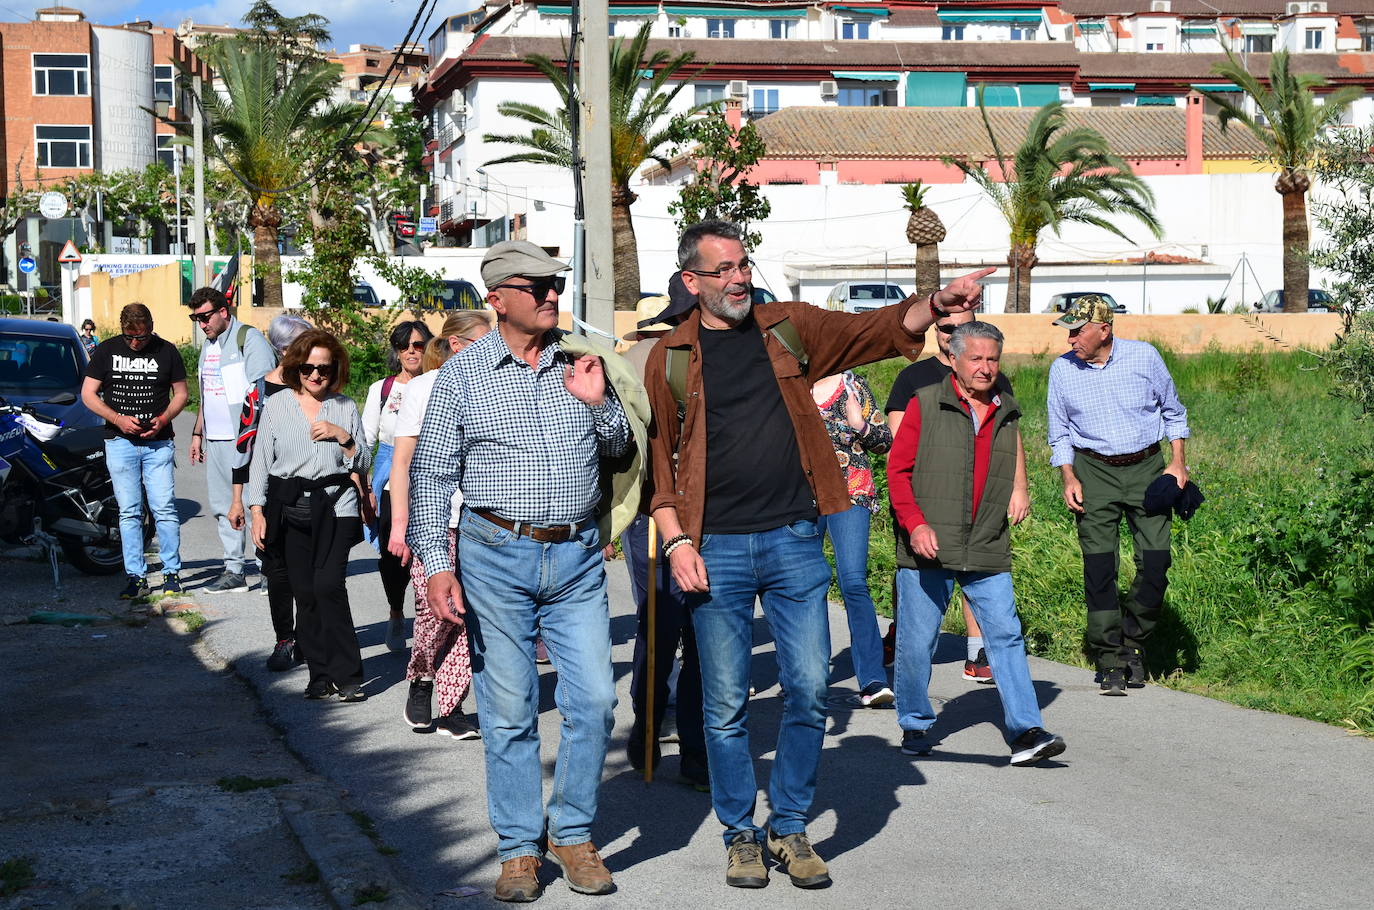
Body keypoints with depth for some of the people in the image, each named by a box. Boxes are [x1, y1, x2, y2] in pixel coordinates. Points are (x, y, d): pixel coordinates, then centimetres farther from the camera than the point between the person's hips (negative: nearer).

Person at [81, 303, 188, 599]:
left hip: (158, 442, -1)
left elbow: (181, 393, 10)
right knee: (129, 512, 2)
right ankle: (136, 577, 6)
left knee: (164, 508, -5)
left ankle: (171, 573, 4)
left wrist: (163, 419, -8)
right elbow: (88, 394, 4)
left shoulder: (166, 351, 3)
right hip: (120, 442, 1)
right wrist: (118, 419, -10)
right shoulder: (106, 351, 4)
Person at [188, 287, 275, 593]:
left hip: (244, 440, -9)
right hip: (215, 440, 9)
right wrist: (197, 433, 24)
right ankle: (234, 571, 14)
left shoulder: (249, 339, -8)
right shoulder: (209, 345, 18)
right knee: (223, 506, 9)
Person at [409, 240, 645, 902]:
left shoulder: (581, 363, 8)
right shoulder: (463, 374, -1)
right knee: (509, 711, 4)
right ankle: (520, 846, 16)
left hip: (578, 558, 3)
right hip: (496, 556, -2)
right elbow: (431, 474, 0)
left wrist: (599, 403, -3)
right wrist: (436, 563, -9)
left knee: (593, 700, 0)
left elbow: (618, 450, 17)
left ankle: (573, 834, 18)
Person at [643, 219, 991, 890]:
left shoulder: (790, 327, 8)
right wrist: (676, 541, -5)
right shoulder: (670, 358, 3)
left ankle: (790, 827, 18)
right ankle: (740, 834, 20)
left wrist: (937, 303, -17)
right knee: (726, 704, 4)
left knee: (809, 691, 1)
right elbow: (659, 457, 4)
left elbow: (875, 331, 2)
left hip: (794, 540, 2)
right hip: (715, 549, -1)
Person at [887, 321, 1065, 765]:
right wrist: (915, 524, -13)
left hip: (988, 552, 3)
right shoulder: (926, 404, -2)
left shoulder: (1007, 412, 13)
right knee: (917, 641, 5)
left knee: (1007, 636, -4)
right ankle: (915, 725, 22)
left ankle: (1025, 732, -4)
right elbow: (898, 470, -3)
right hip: (929, 549, -3)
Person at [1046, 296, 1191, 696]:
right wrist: (1068, 478, -2)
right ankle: (1111, 663, 0)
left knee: (1156, 562, -7)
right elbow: (1059, 431, 10)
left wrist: (1178, 461, 1)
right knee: (1099, 566, -6)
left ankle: (1133, 643, 15)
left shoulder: (1144, 356, -4)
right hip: (1094, 471, 0)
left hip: (1146, 467, 0)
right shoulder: (1062, 369, 0)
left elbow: (1173, 411, 10)